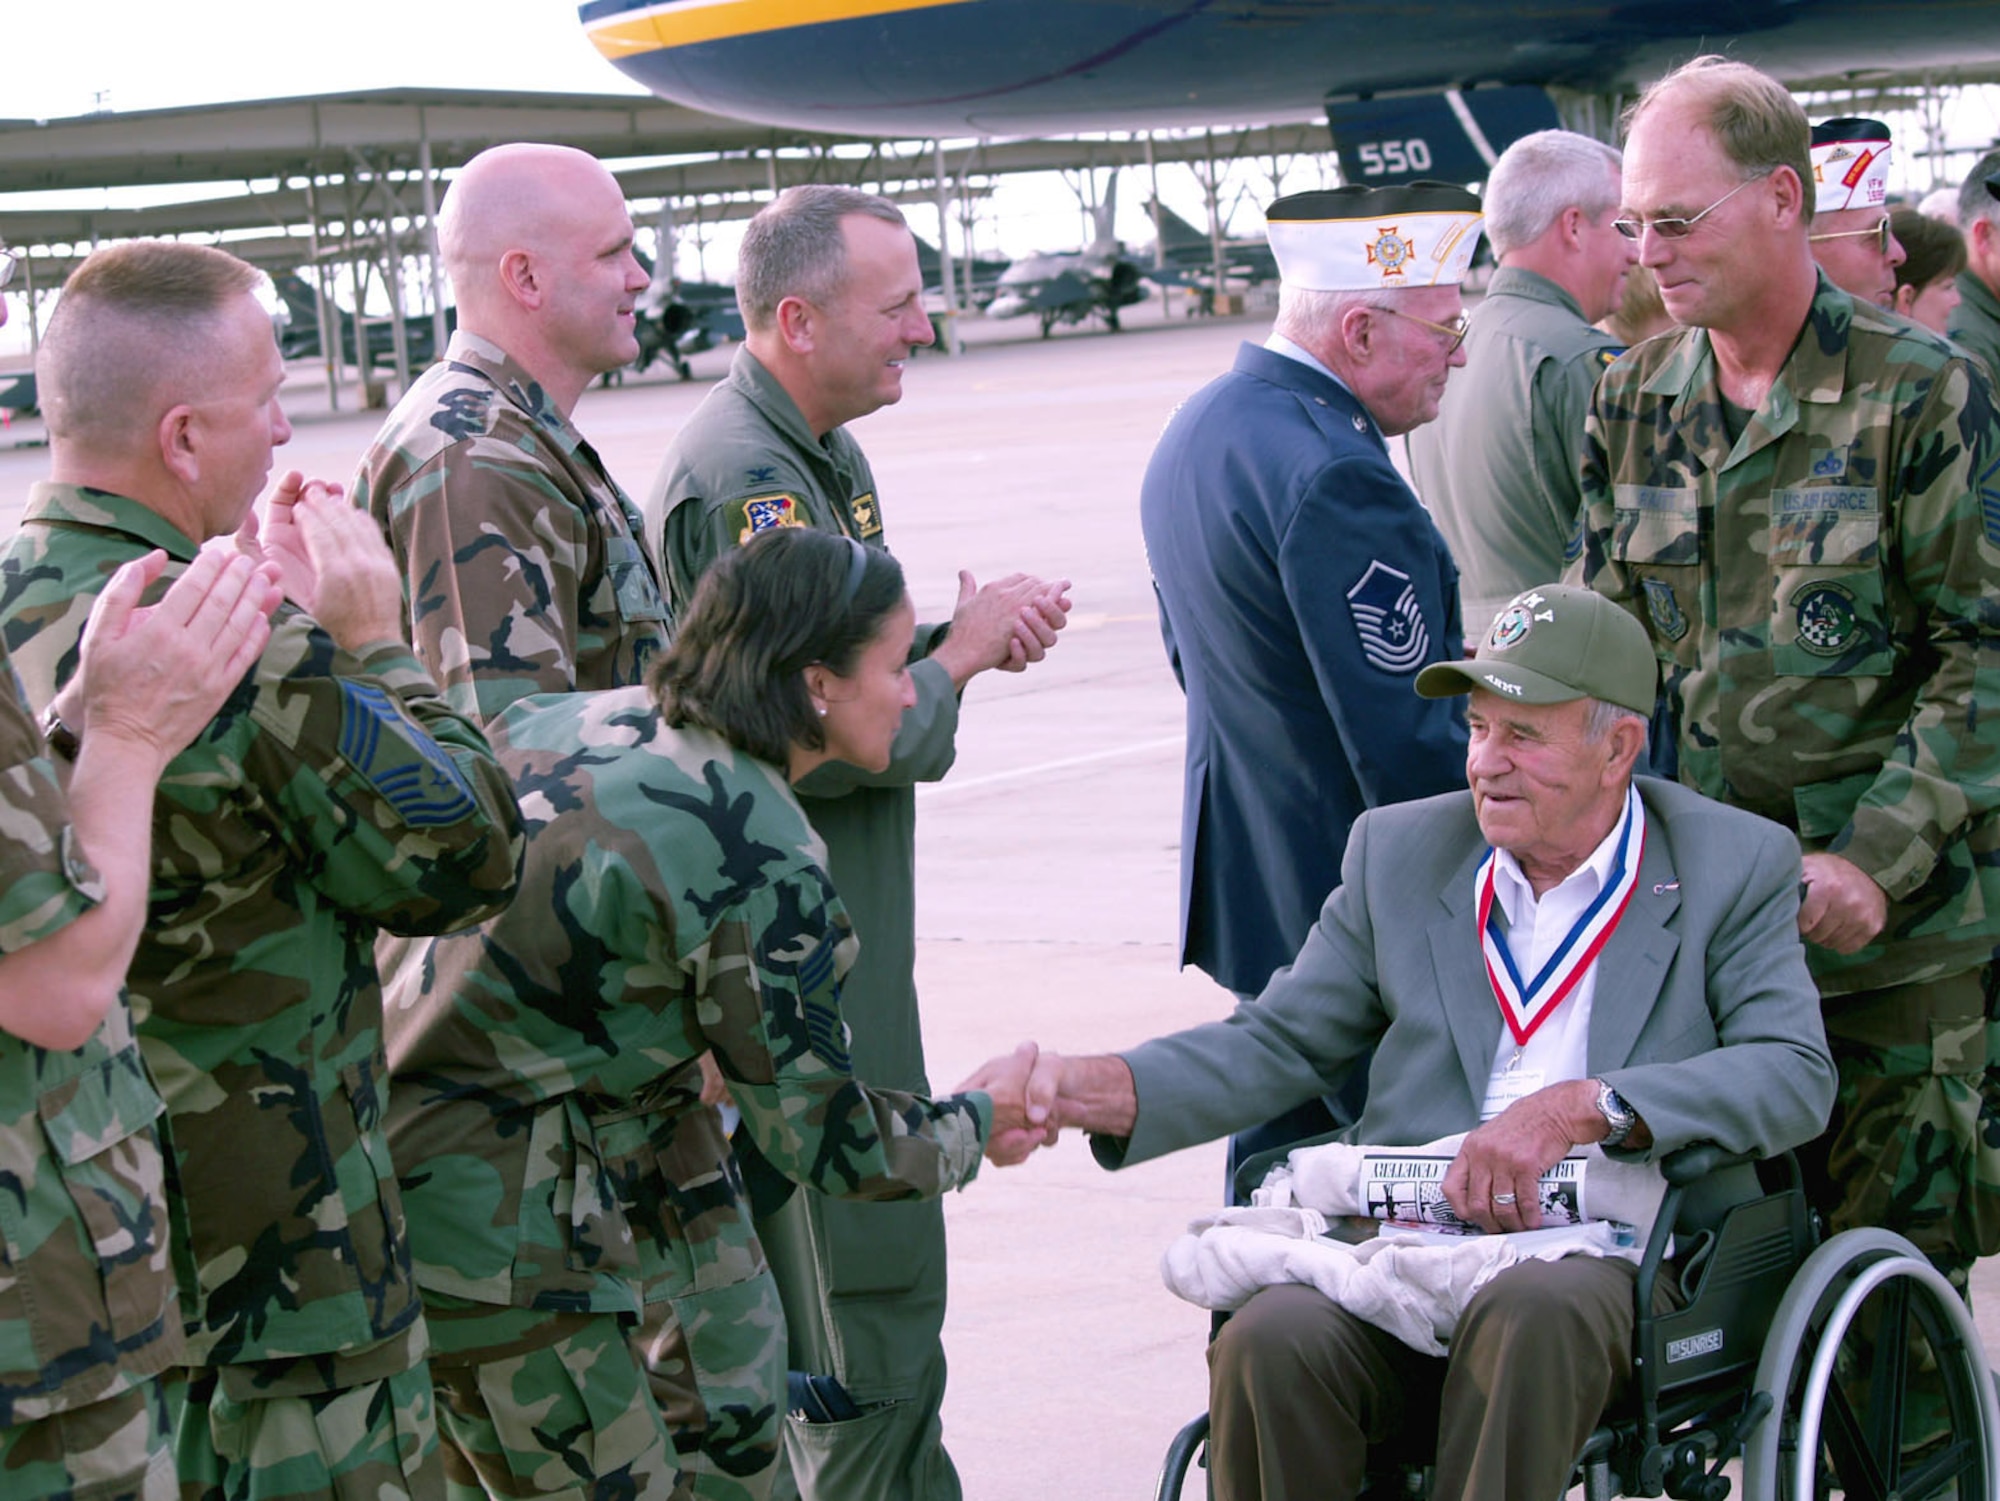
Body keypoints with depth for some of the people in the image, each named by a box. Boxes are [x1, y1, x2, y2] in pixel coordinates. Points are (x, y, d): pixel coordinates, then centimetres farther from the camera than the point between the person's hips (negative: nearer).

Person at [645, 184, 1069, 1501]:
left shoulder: (825, 455, 13)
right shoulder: (742, 481, -20)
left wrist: (963, 638, 2)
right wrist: (961, 652, -11)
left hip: (847, 926, 11)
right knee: (870, 1290, -6)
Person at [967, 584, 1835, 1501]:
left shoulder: (1733, 865, 9)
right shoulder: (1399, 851, 18)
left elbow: (1798, 1076, -4)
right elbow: (1276, 1044, 17)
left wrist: (1585, 1107, -19)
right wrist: (1094, 1089, -1)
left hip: (1616, 1253, -2)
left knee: (1533, 1313, -38)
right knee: (1269, 1340, -30)